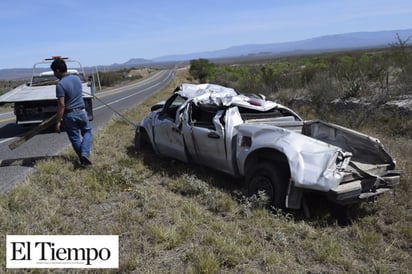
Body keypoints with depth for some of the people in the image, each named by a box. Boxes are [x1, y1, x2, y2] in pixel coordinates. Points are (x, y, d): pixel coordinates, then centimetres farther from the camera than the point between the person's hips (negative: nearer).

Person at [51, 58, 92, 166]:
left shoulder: (60, 84, -17)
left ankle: (82, 159, 17)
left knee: (75, 138, 10)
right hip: (81, 112, 5)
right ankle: (85, 153, -2)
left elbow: (61, 105, -20)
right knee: (87, 131, 19)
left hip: (69, 115, -5)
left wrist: (58, 121, -14)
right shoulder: (77, 78, 4)